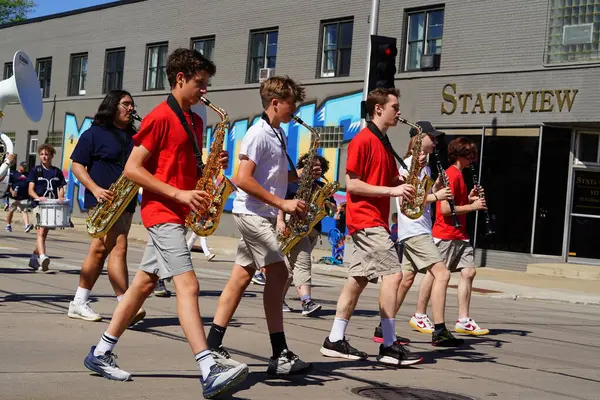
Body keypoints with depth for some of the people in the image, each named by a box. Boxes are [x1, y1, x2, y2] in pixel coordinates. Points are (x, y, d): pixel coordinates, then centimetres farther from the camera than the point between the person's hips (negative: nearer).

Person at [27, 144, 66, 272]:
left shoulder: (57, 172, 12)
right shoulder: (35, 170, 4)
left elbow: (61, 189, 14)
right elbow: (30, 190, -1)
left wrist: (61, 198, -8)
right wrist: (38, 197, -21)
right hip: (39, 204, -4)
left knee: (44, 233, 10)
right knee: (41, 231, -20)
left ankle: (34, 258, 25)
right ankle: (42, 257, -37)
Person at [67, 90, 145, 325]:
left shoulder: (134, 136, 17)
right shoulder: (94, 133, 1)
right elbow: (77, 165, -2)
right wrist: (96, 189, -16)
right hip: (104, 200, -6)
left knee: (100, 250, 8)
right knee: (118, 247, -17)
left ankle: (79, 304, 16)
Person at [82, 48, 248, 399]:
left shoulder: (195, 121, 16)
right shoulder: (160, 117, -11)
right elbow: (132, 169, -14)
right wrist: (178, 194, -19)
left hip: (176, 214, 9)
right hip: (163, 212, -9)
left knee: (144, 283, 13)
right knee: (188, 285, -18)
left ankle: (101, 354, 23)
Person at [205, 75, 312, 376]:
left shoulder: (279, 134, 14)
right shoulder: (258, 134, -15)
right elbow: (243, 179, -22)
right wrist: (282, 204, -21)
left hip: (262, 215, 9)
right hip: (252, 213, -9)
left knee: (241, 277, 7)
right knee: (277, 275, -10)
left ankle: (213, 346, 10)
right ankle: (280, 355, -7)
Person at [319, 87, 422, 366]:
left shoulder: (383, 143, 18)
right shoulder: (363, 140, -11)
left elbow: (390, 180, 22)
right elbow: (352, 184, -15)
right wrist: (392, 191, -18)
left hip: (375, 221, 10)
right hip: (366, 220, -10)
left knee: (358, 279, 10)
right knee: (392, 275, -15)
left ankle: (335, 341, 15)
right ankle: (390, 346, -13)